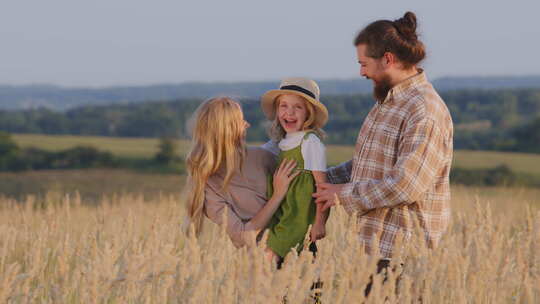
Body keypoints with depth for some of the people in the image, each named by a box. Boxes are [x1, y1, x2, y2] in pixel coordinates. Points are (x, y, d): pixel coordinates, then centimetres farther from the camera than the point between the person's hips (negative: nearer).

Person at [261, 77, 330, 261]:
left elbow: (322, 184, -11)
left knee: (270, 256, -20)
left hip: (301, 217, -7)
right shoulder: (282, 142, 15)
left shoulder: (310, 142, -8)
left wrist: (319, 223, -16)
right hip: (284, 216, 7)